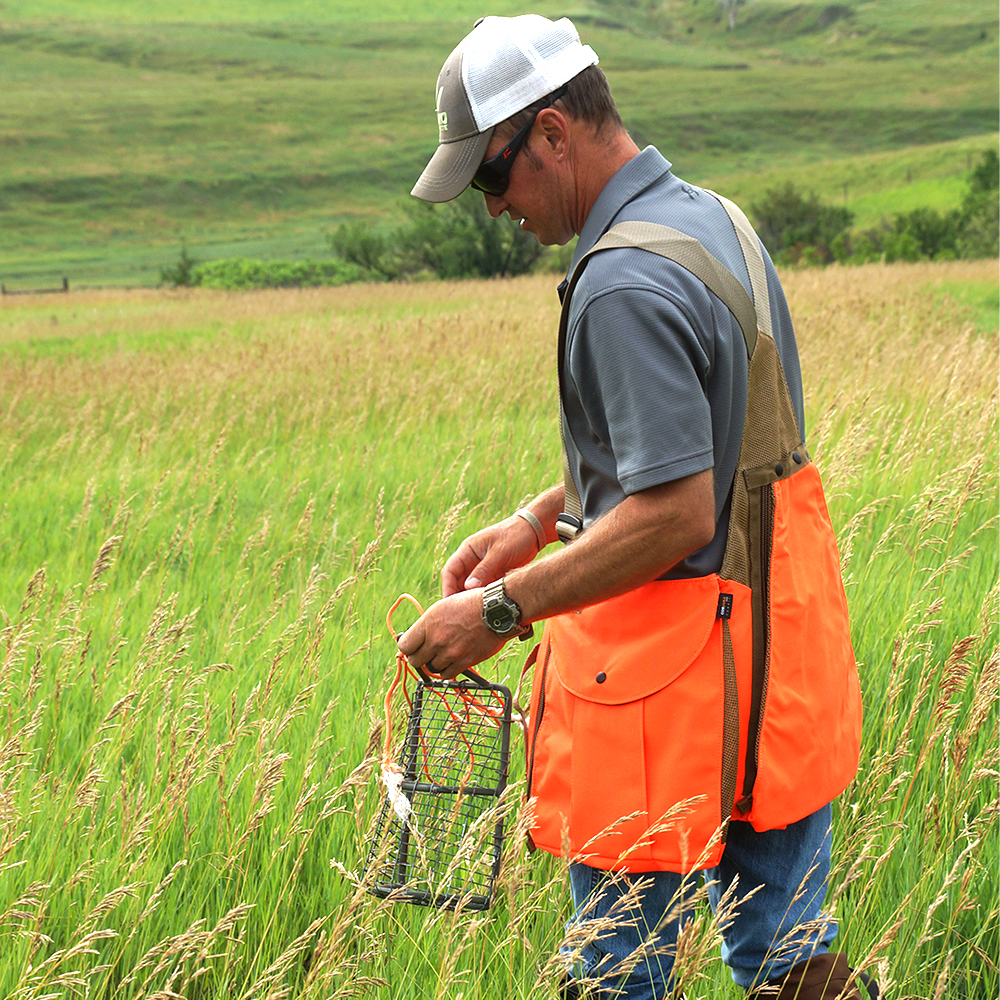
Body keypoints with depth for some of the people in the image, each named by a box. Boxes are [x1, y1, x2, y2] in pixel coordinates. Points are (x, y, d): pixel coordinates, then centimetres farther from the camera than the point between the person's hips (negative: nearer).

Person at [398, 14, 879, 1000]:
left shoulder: (627, 285, -22)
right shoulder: (713, 218, 9)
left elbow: (676, 516, -25)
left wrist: (502, 611, -18)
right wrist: (538, 520, 15)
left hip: (673, 679, -10)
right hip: (782, 652, 10)